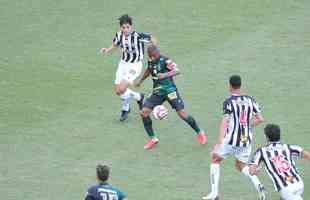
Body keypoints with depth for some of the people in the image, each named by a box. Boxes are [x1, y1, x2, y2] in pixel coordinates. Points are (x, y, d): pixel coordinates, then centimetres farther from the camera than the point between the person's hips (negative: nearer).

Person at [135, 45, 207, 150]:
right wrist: (141, 81, 38)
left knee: (182, 113, -10)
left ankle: (199, 132, 14)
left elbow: (177, 71, -29)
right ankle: (152, 139, 7)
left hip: (170, 91, -6)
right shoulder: (150, 61, 3)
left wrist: (165, 75, -45)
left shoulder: (165, 61, -16)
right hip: (157, 92, 6)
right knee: (144, 112, -6)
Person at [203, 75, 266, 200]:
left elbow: (225, 122, -21)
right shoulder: (250, 100, 3)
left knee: (215, 160, 16)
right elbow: (260, 119, 5)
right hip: (247, 139, 5)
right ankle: (258, 186, -5)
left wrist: (219, 142, -28)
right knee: (241, 165, 22)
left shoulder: (229, 102, -11)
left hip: (231, 139, -5)